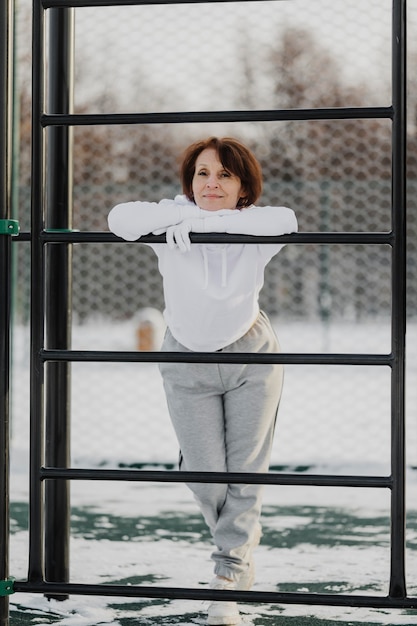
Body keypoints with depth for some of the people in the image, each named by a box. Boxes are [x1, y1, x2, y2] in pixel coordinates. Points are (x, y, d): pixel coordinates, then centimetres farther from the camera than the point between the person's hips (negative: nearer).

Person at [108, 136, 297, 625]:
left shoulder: (255, 229, -19)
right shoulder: (173, 223, -19)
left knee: (246, 470, -2)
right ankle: (240, 546, 36)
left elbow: (285, 220, -44)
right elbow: (120, 218, -37)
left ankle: (228, 580, 8)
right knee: (205, 476, 4)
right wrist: (180, 216, -44)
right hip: (188, 362, 0)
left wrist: (203, 221, -44)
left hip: (252, 356, 0)